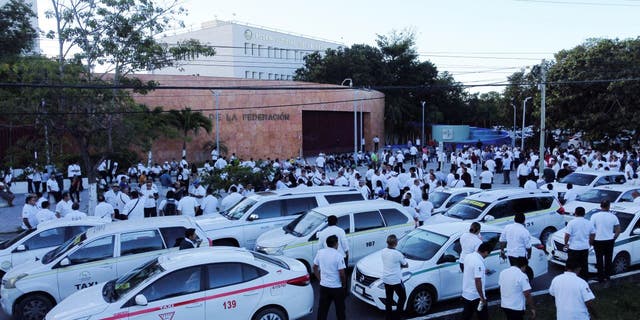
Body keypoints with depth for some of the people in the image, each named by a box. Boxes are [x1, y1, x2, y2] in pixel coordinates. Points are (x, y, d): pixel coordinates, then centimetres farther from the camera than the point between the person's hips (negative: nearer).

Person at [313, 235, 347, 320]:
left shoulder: (320, 252, -3)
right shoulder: (338, 255, -18)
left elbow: (315, 267, 6)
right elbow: (342, 274, -17)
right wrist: (344, 285, -1)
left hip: (323, 286, 4)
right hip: (336, 287, -4)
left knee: (322, 308, 13)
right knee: (340, 309, 14)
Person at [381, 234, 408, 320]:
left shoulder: (383, 252, -4)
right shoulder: (398, 254, -21)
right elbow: (406, 265, -4)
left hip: (386, 280, 6)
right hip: (396, 280, -6)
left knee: (388, 299, 17)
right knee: (402, 297, 15)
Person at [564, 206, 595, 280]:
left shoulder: (571, 222, -12)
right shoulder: (589, 223, 3)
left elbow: (567, 235, -15)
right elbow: (593, 235, 10)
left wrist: (566, 244, -2)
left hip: (573, 247, -4)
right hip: (585, 248, 4)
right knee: (584, 266, 15)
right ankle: (584, 279, 23)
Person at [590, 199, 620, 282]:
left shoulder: (595, 216, -11)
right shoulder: (613, 216, -3)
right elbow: (618, 230, 1)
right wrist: (613, 238, 14)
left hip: (598, 241, -3)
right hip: (609, 241, 3)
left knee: (599, 260, 6)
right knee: (608, 260, 15)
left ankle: (601, 277, 10)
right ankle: (607, 277, 24)